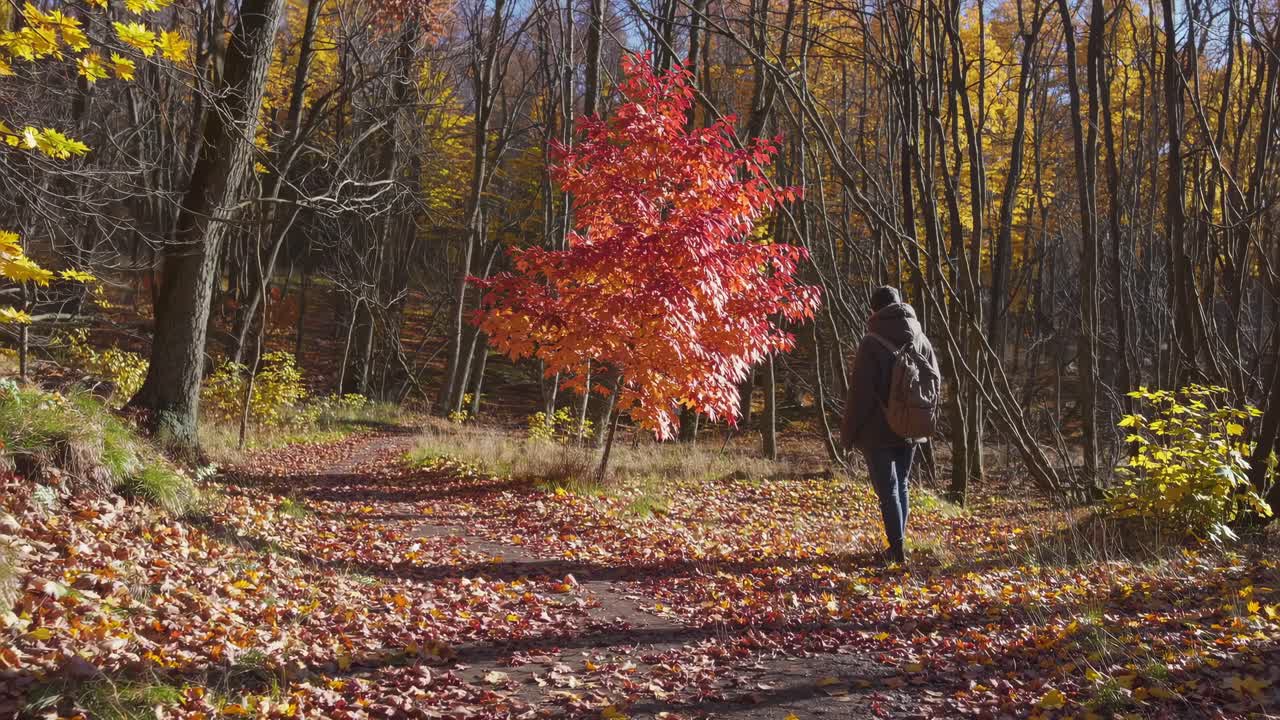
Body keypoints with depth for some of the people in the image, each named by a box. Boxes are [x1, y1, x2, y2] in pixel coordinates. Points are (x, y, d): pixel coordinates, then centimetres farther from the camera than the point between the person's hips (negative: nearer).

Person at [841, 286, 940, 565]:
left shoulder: (872, 343, -13)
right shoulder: (920, 340, 5)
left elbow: (860, 391, -14)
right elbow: (935, 382, 11)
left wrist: (848, 433, -6)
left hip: (879, 430, -5)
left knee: (888, 490, -1)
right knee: (901, 485, 16)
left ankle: (897, 549, -6)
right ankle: (898, 544, 21)